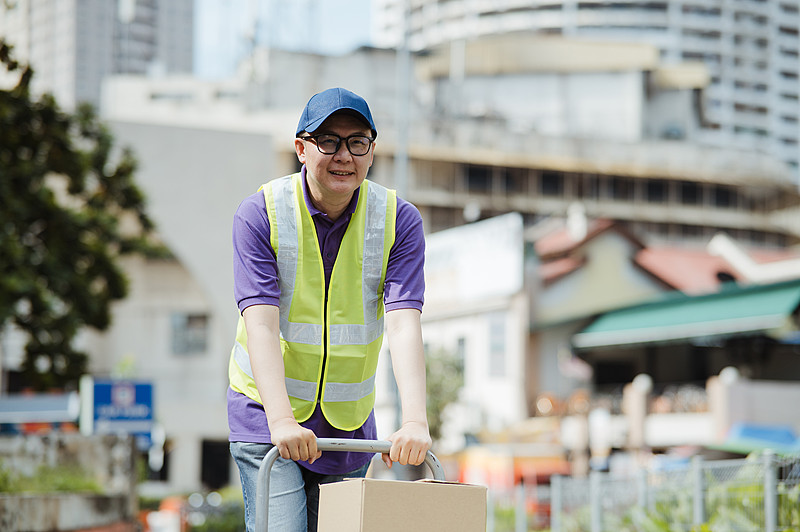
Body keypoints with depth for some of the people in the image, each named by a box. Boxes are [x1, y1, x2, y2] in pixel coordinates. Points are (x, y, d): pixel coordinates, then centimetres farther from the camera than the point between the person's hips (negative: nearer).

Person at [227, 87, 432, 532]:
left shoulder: (400, 220, -6)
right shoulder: (260, 214, -11)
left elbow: (404, 325, -17)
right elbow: (260, 323, -21)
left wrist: (415, 420, -32)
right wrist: (280, 419, -35)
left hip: (350, 423, 2)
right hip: (266, 414, -2)